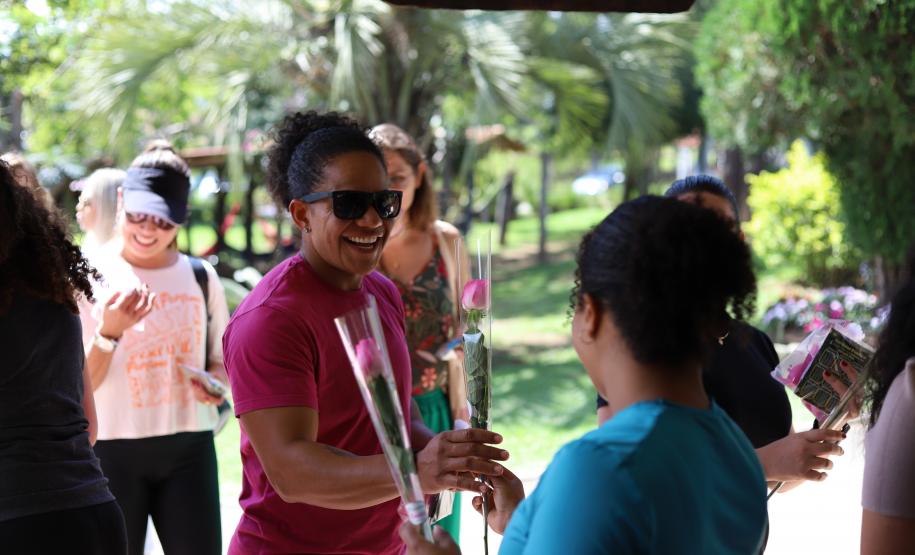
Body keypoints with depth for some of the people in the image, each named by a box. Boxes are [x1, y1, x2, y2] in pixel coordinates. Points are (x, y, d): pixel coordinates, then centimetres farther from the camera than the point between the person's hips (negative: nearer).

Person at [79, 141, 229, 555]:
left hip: (189, 448, 3)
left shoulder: (200, 277, 5)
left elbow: (223, 363, 15)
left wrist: (213, 381, -7)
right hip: (113, 452, -2)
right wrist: (108, 333, -23)